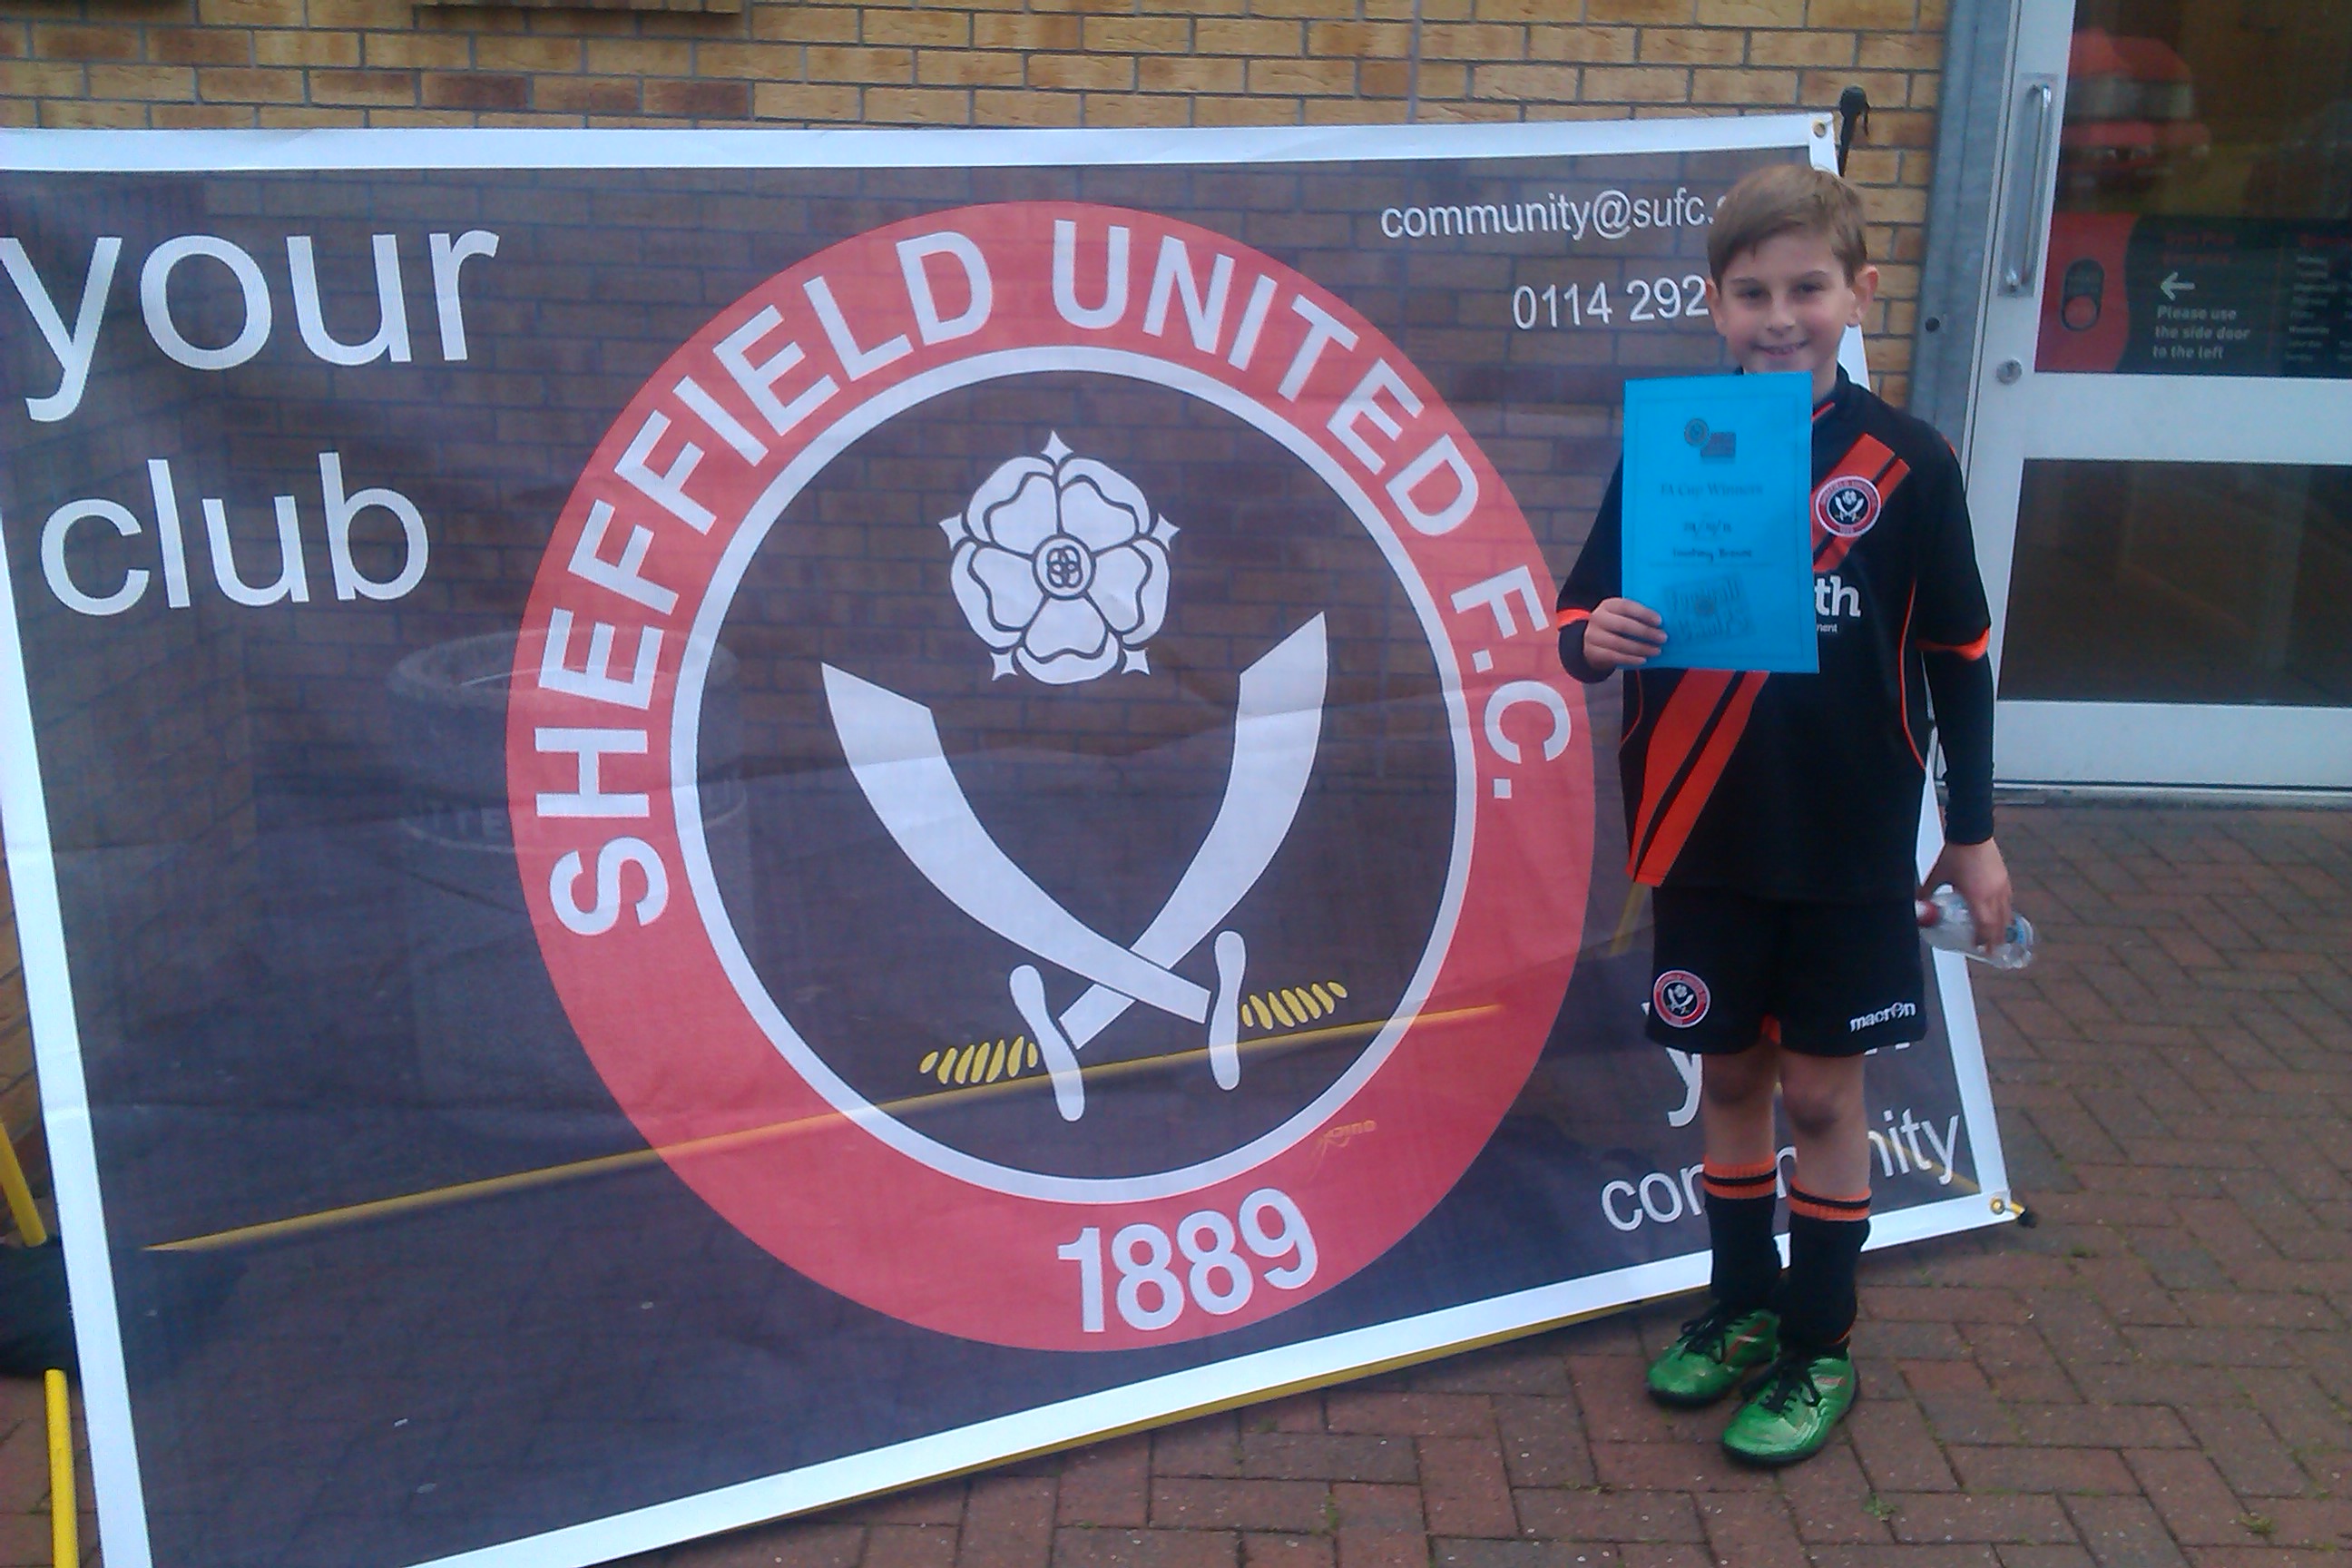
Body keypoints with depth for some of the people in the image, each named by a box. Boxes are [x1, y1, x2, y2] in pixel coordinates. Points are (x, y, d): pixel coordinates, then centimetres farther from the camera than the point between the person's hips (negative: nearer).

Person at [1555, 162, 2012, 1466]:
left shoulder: (1906, 463, -6)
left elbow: (1956, 654, 2)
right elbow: (1581, 614, -1)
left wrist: (1973, 831, 5)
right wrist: (1592, 636, -25)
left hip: (1851, 844, -1)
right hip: (1705, 836, 2)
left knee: (1820, 1088, 7)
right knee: (1729, 1074, 14)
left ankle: (1820, 1347, 25)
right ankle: (1742, 1305, 34)